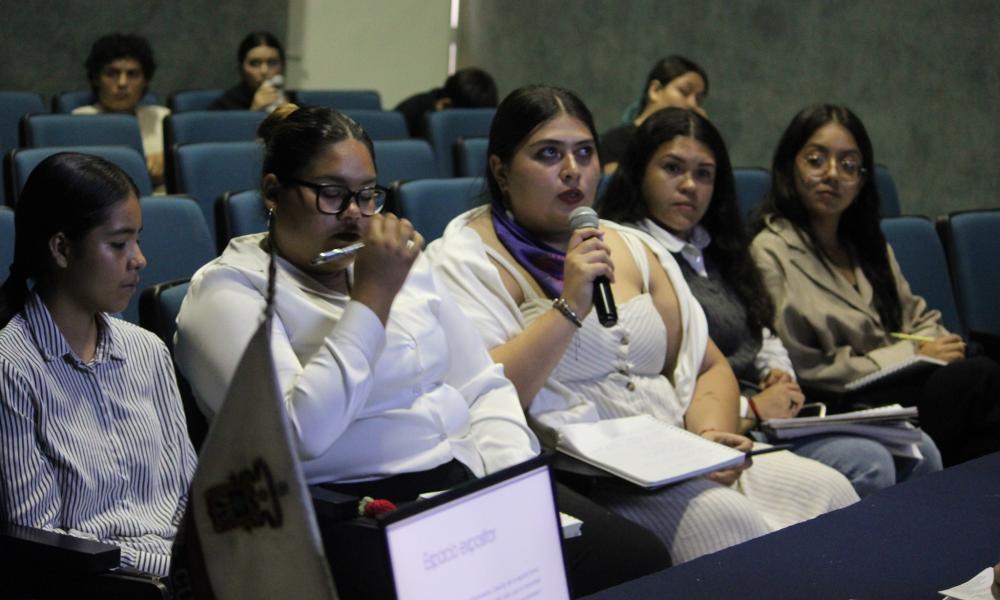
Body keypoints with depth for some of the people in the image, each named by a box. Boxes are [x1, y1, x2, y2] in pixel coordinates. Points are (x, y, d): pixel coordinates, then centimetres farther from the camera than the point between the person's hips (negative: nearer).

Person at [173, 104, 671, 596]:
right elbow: (299, 434, -19)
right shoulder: (228, 288, -3)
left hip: (470, 476, 7)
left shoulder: (403, 262, 18)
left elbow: (485, 388, 18)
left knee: (641, 558, -13)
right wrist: (373, 295, -15)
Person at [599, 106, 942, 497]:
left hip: (771, 414, 9)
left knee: (917, 452, -5)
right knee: (867, 465, -25)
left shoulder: (711, 249, 20)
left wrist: (780, 374, 6)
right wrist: (750, 410, -14)